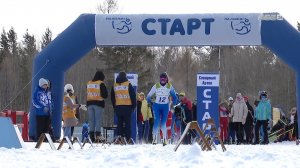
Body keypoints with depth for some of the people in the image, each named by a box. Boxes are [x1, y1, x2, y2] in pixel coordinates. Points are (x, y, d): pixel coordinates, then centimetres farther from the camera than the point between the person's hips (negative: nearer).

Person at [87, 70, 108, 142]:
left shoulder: (89, 83, 10)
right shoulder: (101, 84, -7)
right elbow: (105, 95, -7)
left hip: (89, 104, 5)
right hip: (99, 104, -5)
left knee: (91, 120, 7)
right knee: (98, 120, -4)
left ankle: (91, 136, 6)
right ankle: (97, 134, -11)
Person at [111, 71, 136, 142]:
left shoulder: (115, 85, 9)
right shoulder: (128, 84, -5)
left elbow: (112, 97, 16)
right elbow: (133, 95, -5)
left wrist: (114, 106, 24)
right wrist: (134, 106, 4)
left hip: (118, 107, 4)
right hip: (127, 106, -4)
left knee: (119, 123, 9)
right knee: (127, 123, -2)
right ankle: (128, 138, -7)